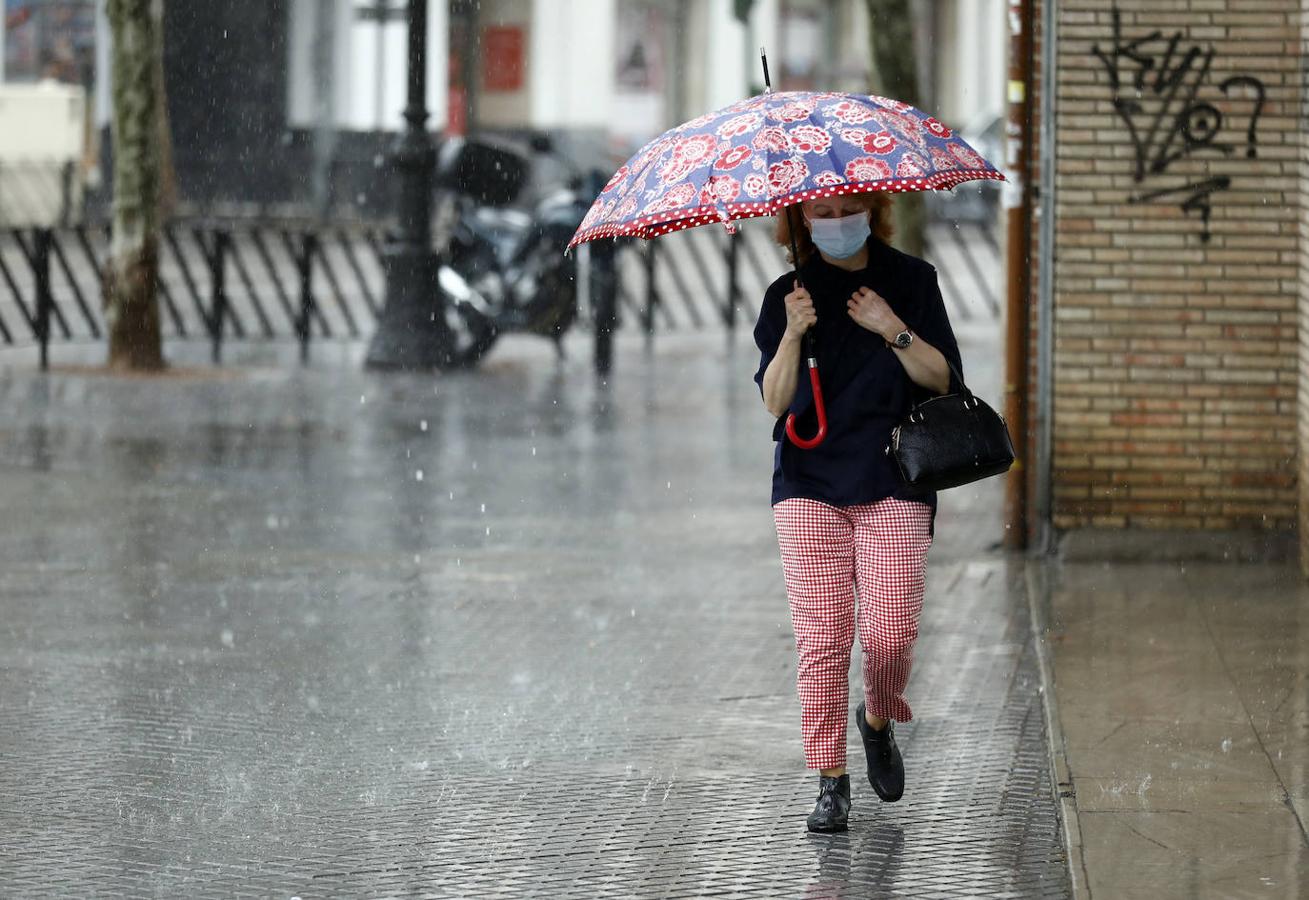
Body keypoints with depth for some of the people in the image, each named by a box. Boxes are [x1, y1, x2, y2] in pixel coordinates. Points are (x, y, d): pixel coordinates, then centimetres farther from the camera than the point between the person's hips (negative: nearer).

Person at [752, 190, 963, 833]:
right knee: (821, 636, -7)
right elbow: (775, 400, -2)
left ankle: (879, 720, 22)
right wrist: (793, 334, -17)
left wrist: (893, 329, -12)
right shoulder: (787, 296, 6)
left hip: (894, 480, 0)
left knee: (890, 634, -10)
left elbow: (943, 378, 1)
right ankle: (830, 783, 1)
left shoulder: (912, 281, 7)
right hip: (810, 482, 0)